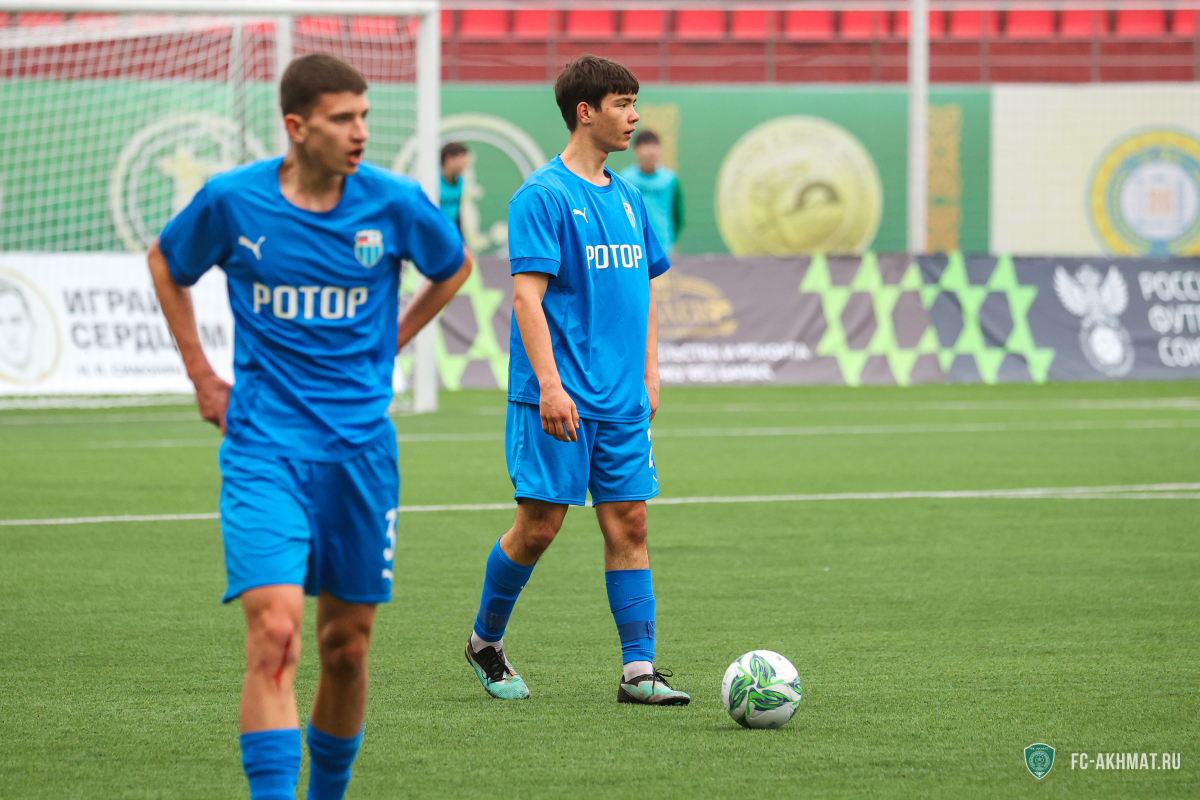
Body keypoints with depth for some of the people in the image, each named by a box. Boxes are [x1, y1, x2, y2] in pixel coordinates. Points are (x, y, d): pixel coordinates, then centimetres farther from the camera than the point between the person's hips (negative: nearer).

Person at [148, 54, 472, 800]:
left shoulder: (395, 203, -4)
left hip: (361, 443, 2)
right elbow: (167, 265, 15)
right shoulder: (231, 200, -6)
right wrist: (201, 373, 12)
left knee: (347, 644, 9)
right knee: (275, 630, -18)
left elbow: (455, 266, 18)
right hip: (265, 441, -2)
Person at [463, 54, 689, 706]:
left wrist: (649, 376, 16)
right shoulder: (543, 196, -8)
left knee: (628, 522, 1)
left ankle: (639, 670, 1)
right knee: (539, 524, -3)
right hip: (559, 399, -7)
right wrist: (549, 384, -22)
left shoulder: (627, 199, 15)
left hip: (622, 401, 7)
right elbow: (527, 293, -15)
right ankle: (485, 642, 17)